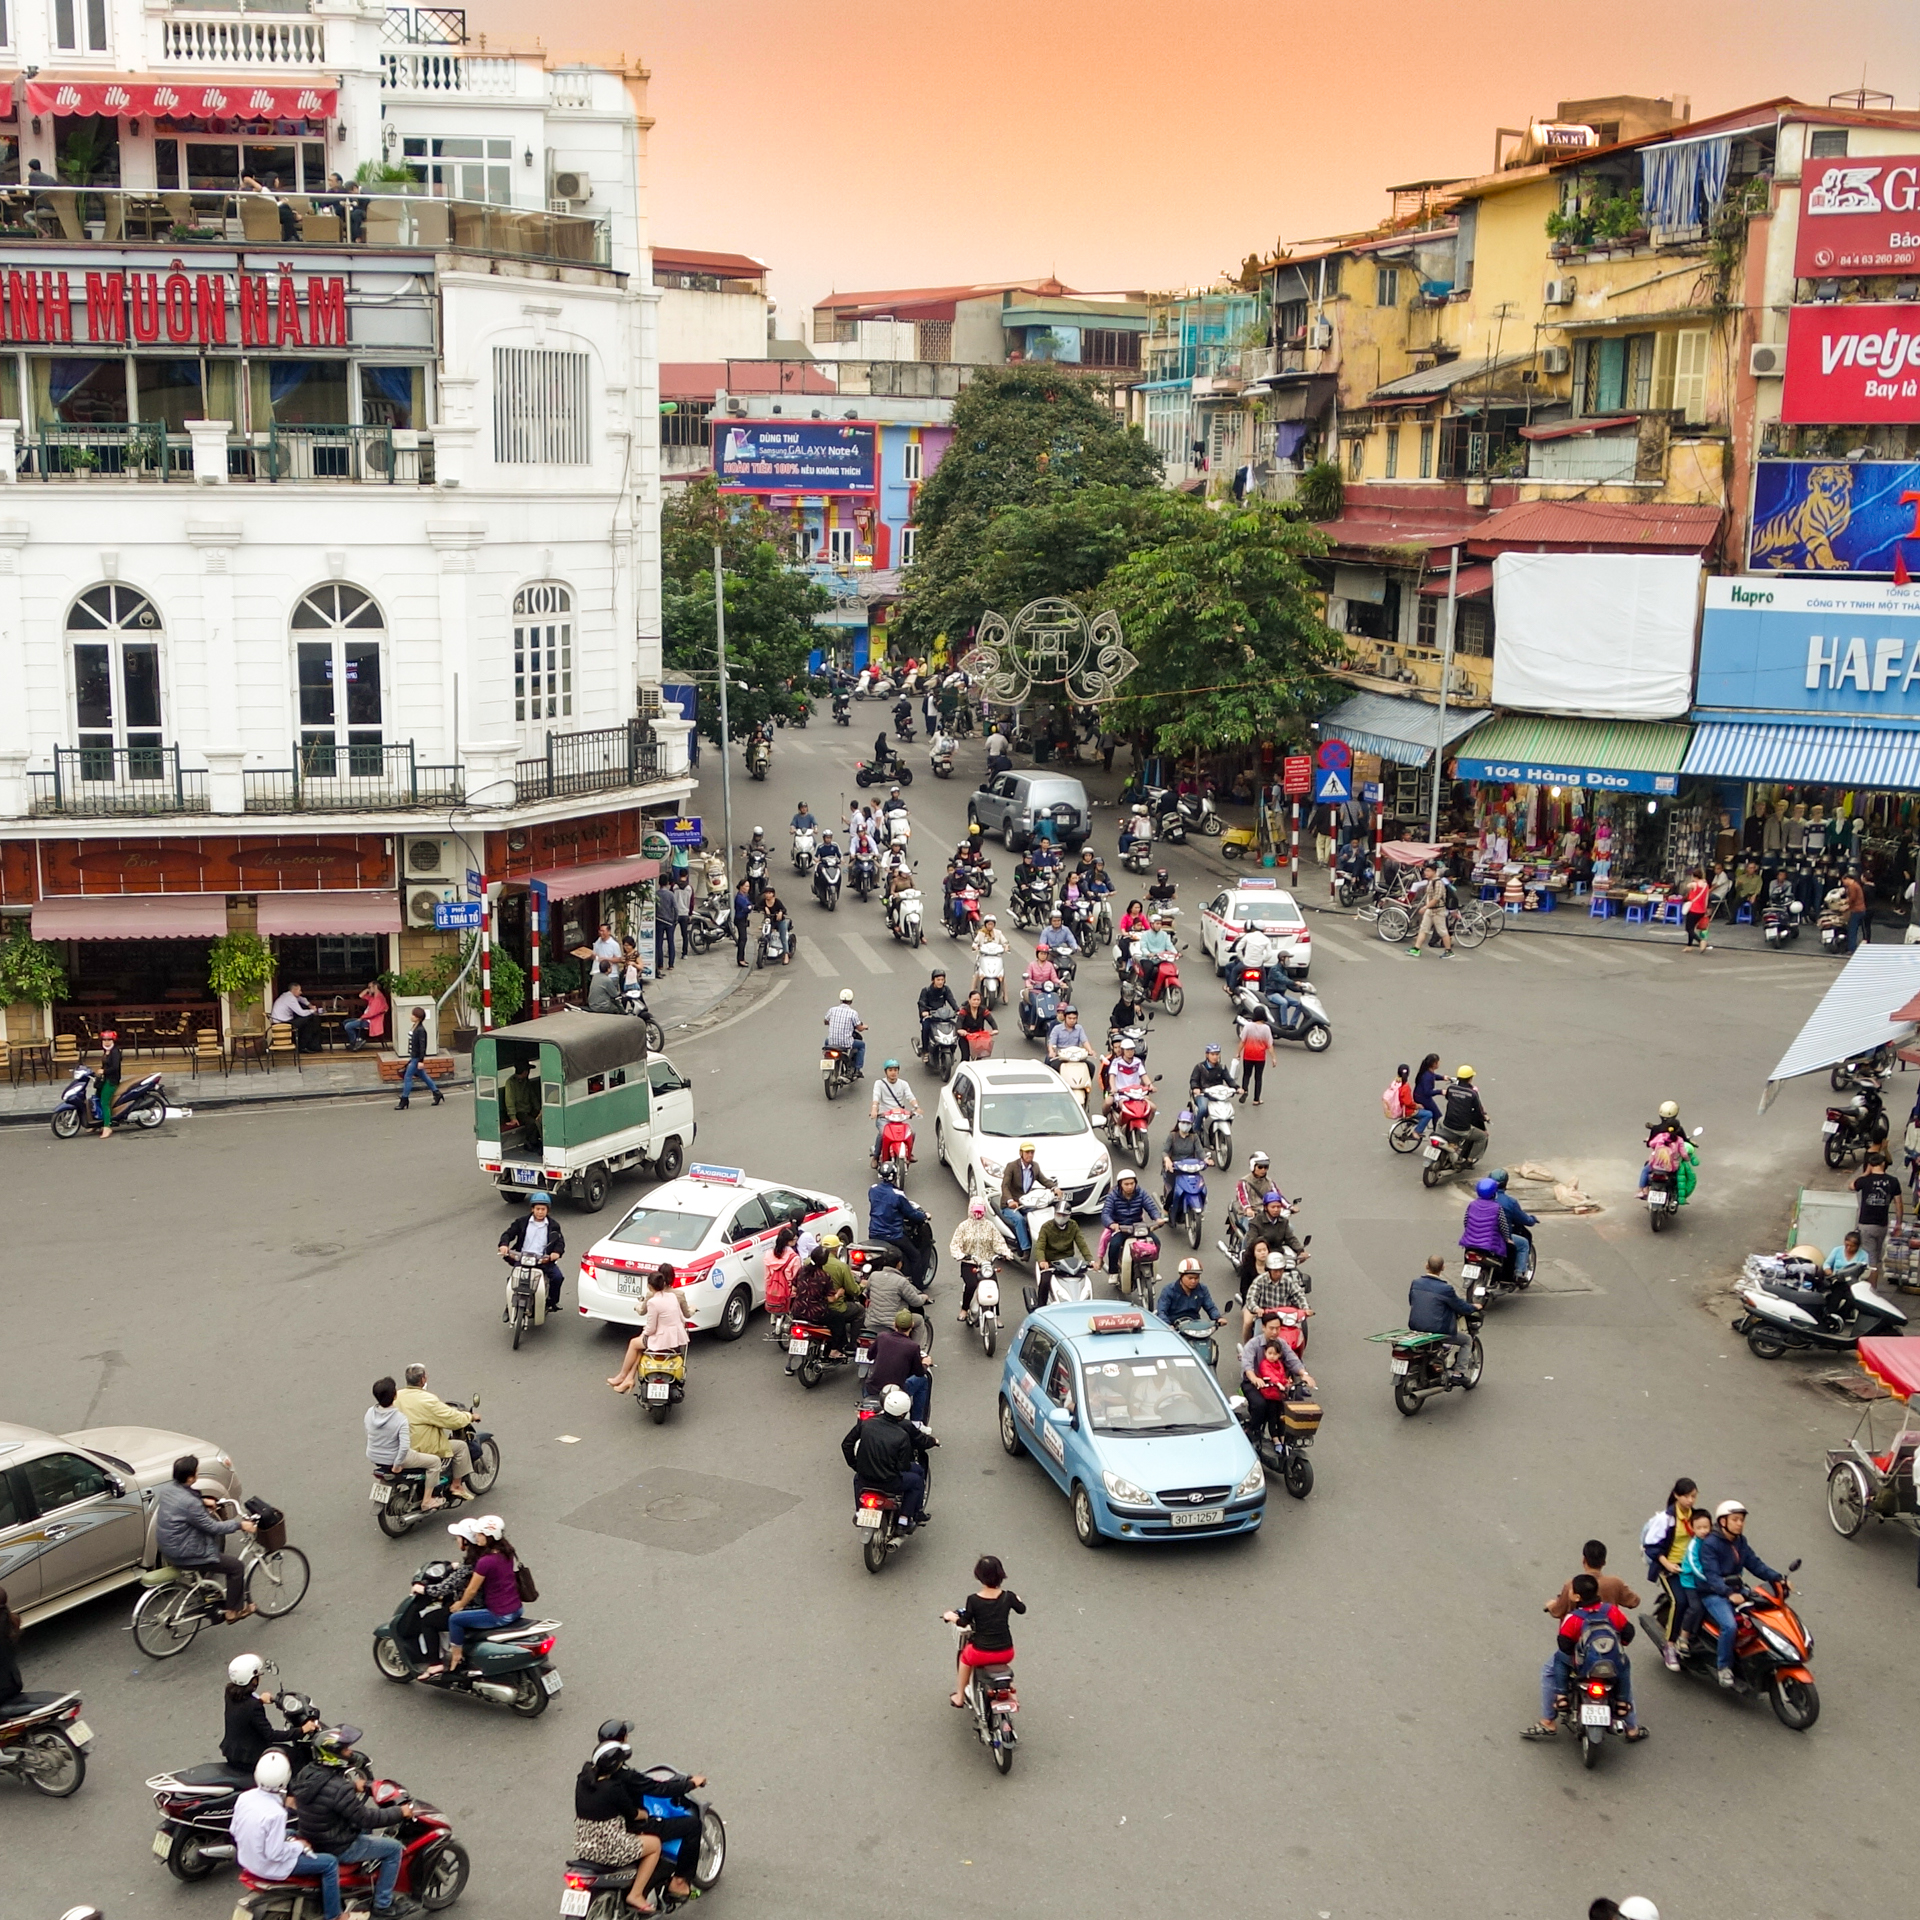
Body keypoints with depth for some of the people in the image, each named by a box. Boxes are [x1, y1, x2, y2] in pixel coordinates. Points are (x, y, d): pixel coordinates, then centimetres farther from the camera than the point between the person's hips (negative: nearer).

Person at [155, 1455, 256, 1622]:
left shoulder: (168, 1488, -4)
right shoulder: (190, 1503, -31)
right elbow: (213, 1527, -21)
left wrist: (202, 1501, 15)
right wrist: (239, 1525, -9)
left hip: (166, 1548, 9)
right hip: (184, 1556, -9)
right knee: (236, 1568, 2)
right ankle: (234, 1611, 16)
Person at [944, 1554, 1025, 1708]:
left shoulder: (973, 1600, -16)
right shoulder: (1008, 1596, -9)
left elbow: (963, 1623, -3)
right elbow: (1022, 1609, 12)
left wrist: (950, 1617, 17)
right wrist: (1016, 1599, 34)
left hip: (982, 1654, -2)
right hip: (1006, 1653, 2)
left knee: (965, 1655, 33)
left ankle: (959, 1697, 44)